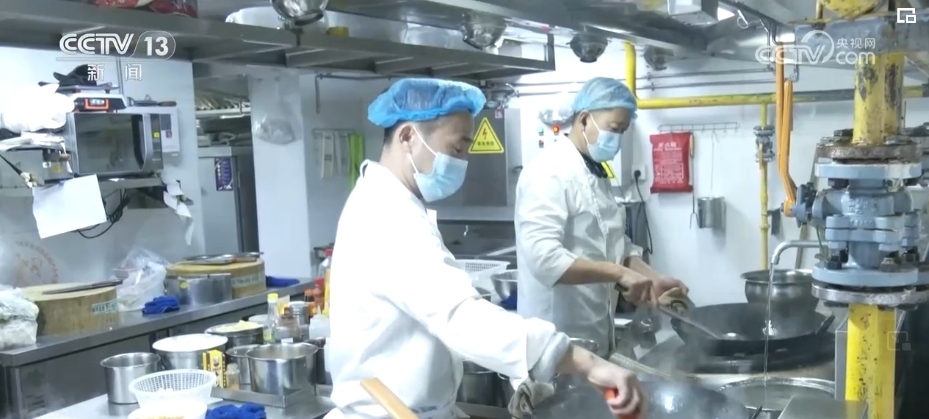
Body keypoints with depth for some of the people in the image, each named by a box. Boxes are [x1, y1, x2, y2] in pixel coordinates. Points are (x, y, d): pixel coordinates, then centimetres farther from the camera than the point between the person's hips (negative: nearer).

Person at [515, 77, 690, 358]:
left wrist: (653, 279, 0)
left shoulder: (596, 174, 12)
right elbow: (543, 256, -28)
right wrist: (619, 272, -31)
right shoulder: (550, 172, -17)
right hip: (558, 336, -9)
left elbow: (615, 245, 16)